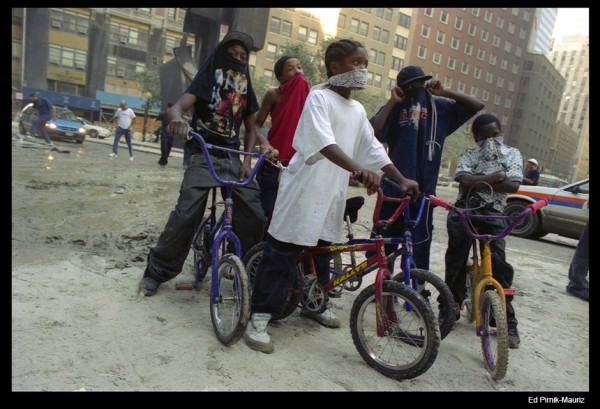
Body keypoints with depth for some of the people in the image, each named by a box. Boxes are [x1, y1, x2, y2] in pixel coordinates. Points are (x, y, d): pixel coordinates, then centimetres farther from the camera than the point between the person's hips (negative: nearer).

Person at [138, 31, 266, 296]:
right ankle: (156, 271, 4)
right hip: (204, 157, -4)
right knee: (185, 215, -14)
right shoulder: (207, 79, 1)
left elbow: (250, 128, 17)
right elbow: (178, 106, -12)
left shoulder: (245, 88, 13)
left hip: (233, 159, 4)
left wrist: (247, 160, 1)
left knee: (255, 217, -5)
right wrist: (177, 119, -38)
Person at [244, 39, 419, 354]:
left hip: (332, 194, 8)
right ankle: (258, 319, 3)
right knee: (282, 256, -5)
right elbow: (324, 142, -25)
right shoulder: (319, 97, -9)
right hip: (304, 189, -7)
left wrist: (402, 180, 7)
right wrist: (360, 169, -38)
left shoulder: (357, 110, 15)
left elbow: (373, 149, 15)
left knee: (321, 252, 19)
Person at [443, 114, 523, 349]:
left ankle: (509, 323, 4)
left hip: (493, 216, 0)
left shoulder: (512, 154, 13)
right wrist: (495, 177, -10)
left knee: (499, 266, -8)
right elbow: (464, 180, -8)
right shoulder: (469, 156, 13)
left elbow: (513, 185, -5)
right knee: (455, 263, -6)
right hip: (464, 212, 1)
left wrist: (478, 182, -7)